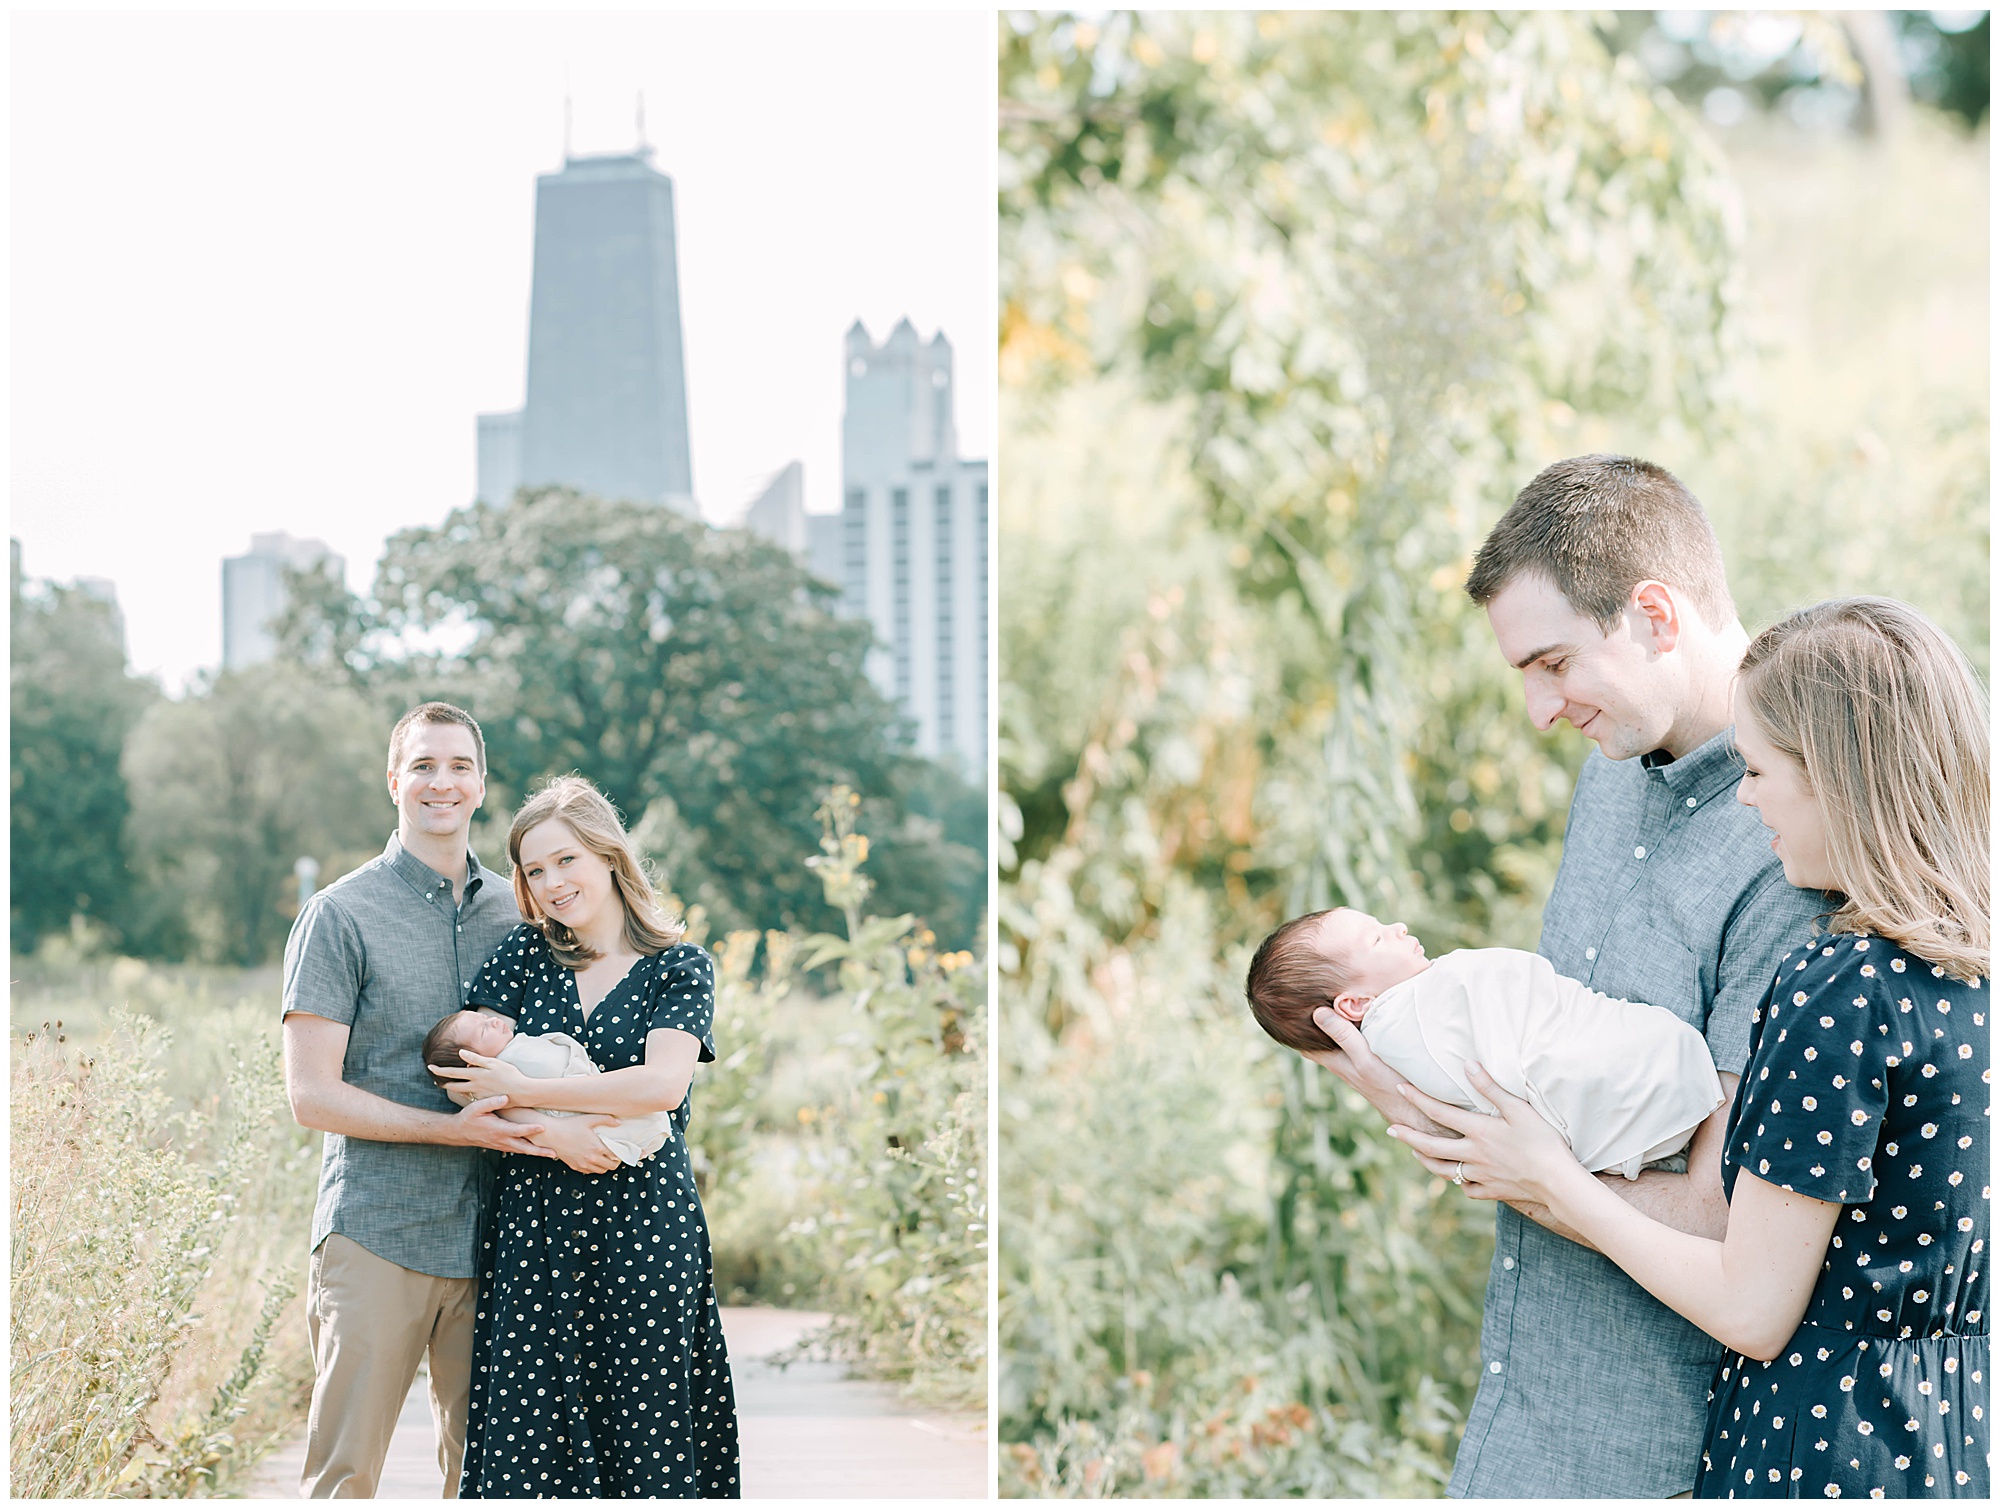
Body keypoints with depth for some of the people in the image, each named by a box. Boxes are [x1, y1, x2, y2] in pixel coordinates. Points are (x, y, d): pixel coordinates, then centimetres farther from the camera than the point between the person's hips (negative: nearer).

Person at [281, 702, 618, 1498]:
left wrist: (558, 1129, 1)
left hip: (490, 1239, 4)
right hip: (376, 1232, -4)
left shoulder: (516, 912, 14)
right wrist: (453, 1128, -15)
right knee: (344, 1472, -4)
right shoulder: (341, 915, -1)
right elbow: (312, 1095, -6)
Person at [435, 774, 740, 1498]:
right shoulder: (523, 955, 11)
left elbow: (661, 1085, -12)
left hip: (645, 1232, -2)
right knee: (528, 1436, -2)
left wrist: (523, 1092, -13)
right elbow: (466, 1073, 3)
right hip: (533, 1227, 2)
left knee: (646, 1431, -2)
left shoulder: (681, 968, 4)